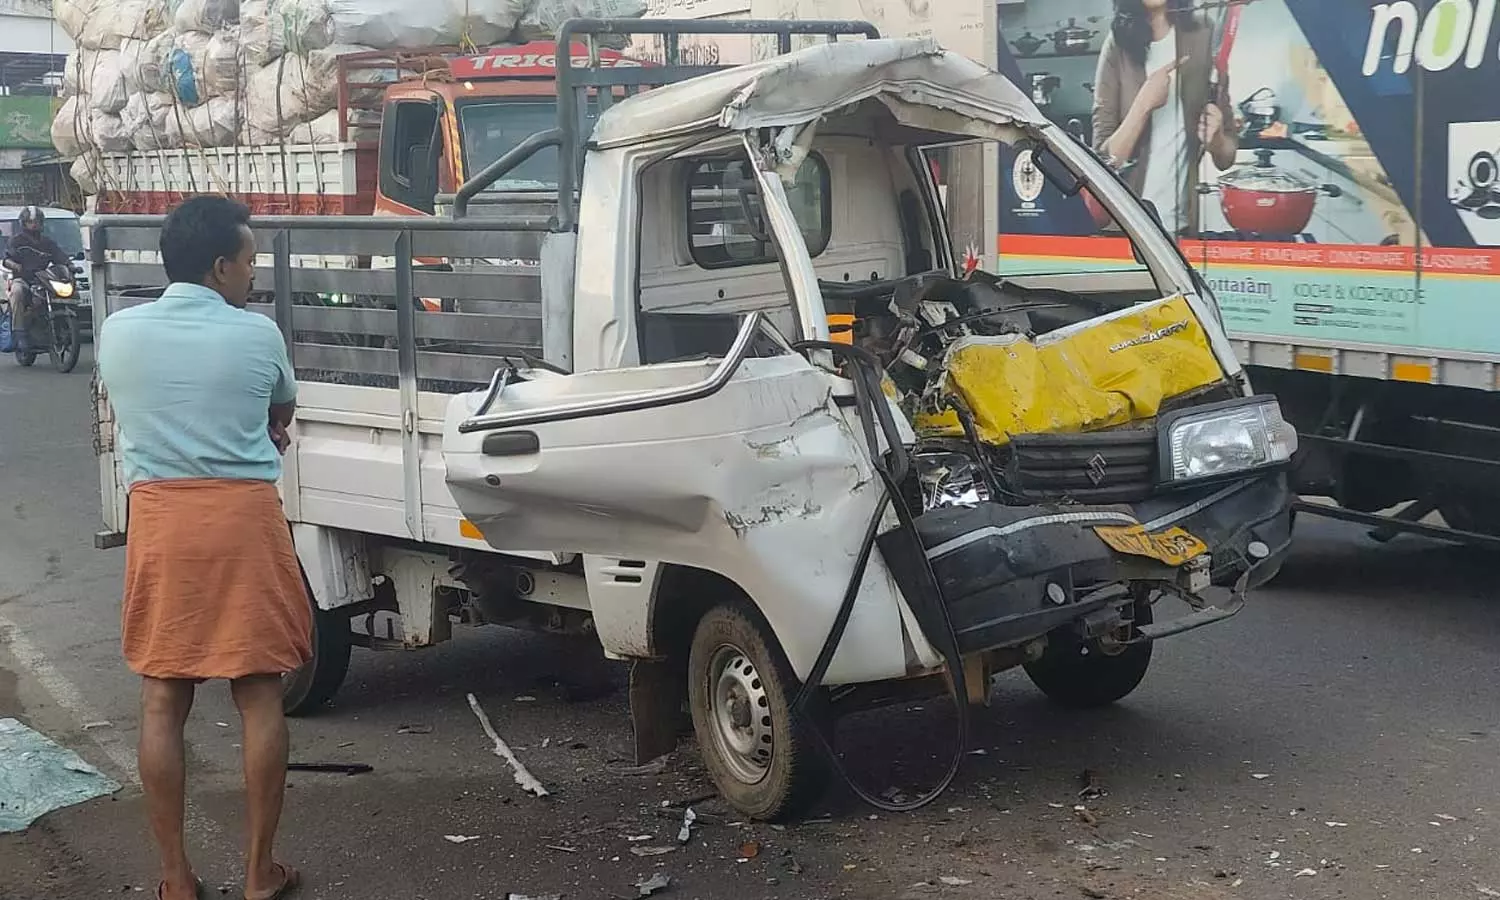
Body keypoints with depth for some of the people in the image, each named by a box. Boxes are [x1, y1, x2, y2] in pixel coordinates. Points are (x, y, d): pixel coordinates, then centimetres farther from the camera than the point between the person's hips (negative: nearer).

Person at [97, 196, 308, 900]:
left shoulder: (117, 332, 2)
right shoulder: (257, 335, -4)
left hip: (158, 518, 2)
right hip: (243, 516, -2)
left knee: (162, 701, 8)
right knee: (259, 696, 6)